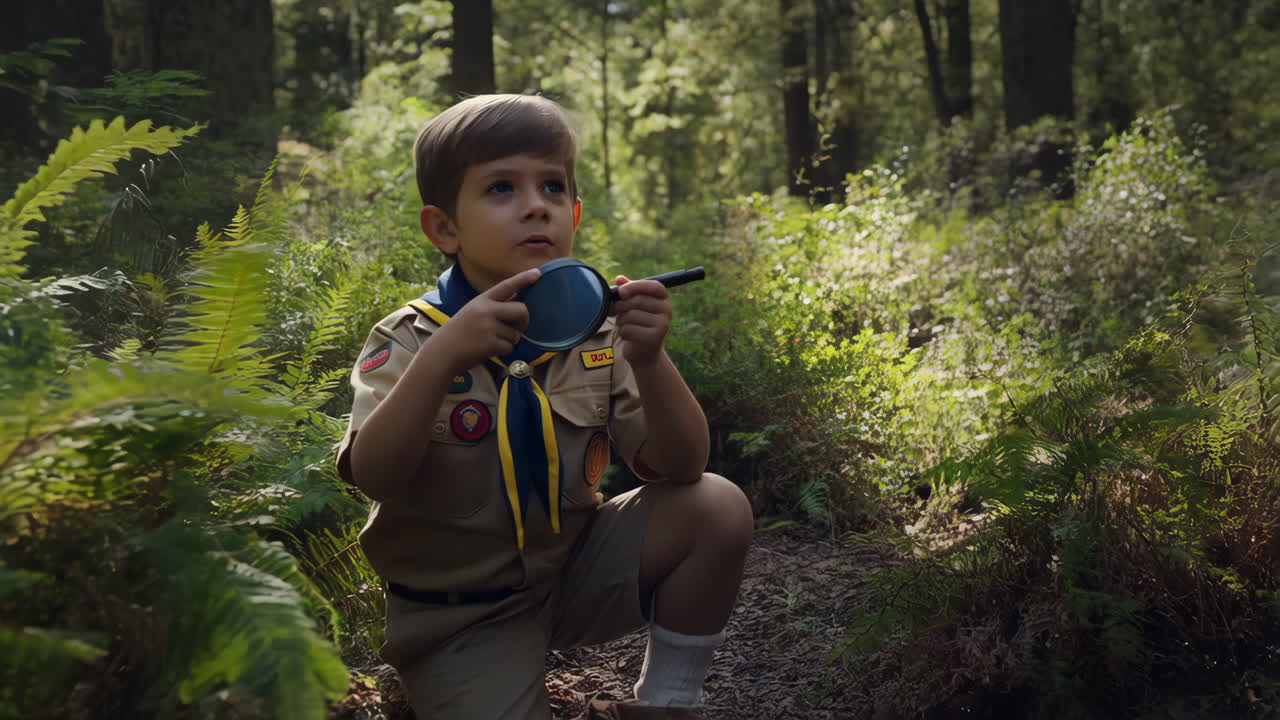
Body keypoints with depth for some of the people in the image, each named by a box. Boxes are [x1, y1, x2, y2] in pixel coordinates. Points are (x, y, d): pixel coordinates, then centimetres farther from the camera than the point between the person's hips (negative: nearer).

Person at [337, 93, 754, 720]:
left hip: (574, 568, 3)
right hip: (460, 615, -3)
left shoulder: (596, 330, -5)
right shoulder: (409, 342, -13)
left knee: (718, 507, -15)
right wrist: (443, 357, -42)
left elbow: (679, 468, -13)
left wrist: (648, 359, -30)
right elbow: (374, 478, -29)